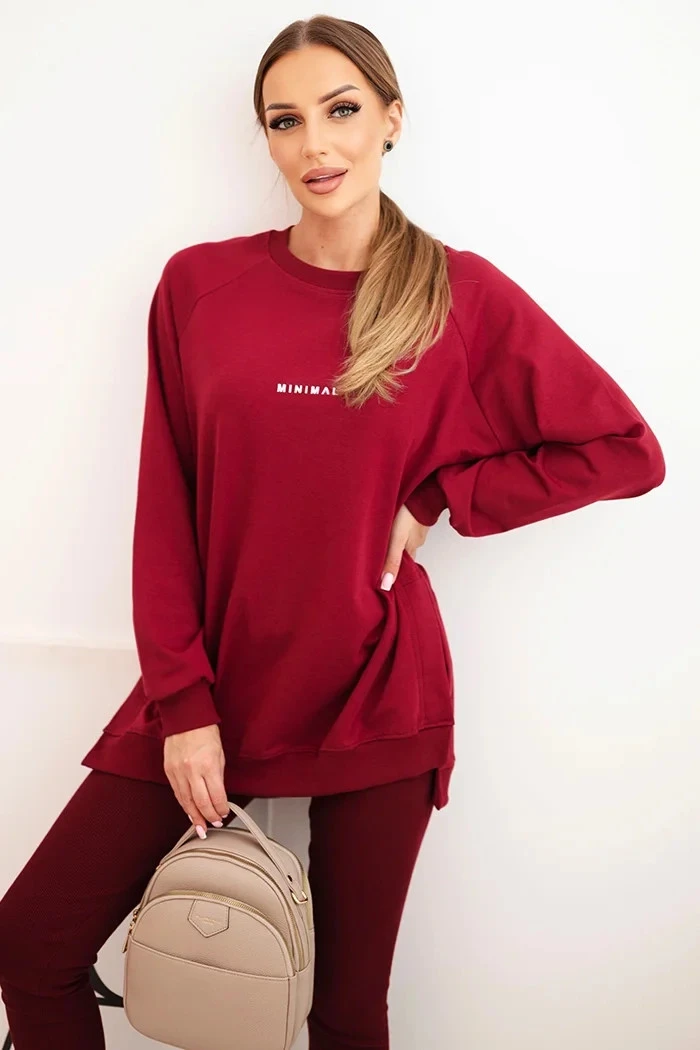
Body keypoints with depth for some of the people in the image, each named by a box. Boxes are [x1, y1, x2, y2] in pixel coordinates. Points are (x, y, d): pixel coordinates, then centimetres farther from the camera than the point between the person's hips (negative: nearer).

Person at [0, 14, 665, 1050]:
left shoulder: (465, 296, -2)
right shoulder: (200, 284, 1)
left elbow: (627, 450, 0)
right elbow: (165, 511, 1)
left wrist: (432, 504, -7)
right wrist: (180, 702, -6)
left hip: (376, 698, -1)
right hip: (211, 684, 2)